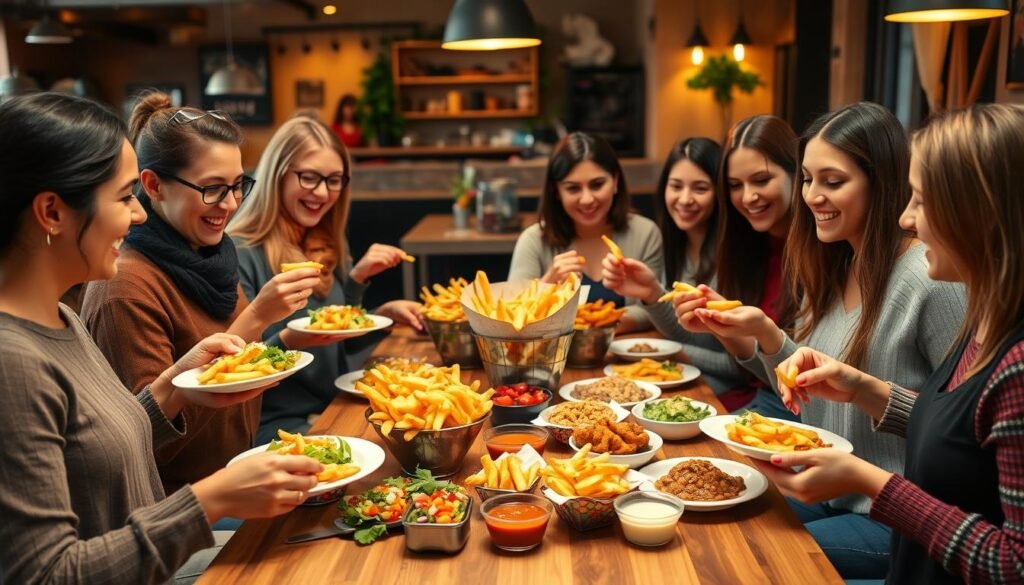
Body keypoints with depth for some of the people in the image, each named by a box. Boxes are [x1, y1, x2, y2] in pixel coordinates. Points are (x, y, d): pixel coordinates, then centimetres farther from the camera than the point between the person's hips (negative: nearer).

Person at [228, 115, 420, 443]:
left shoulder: (326, 246, 10)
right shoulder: (240, 254, -11)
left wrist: (362, 283, 3)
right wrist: (288, 340, -29)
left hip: (337, 410, 7)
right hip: (276, 424, -7)